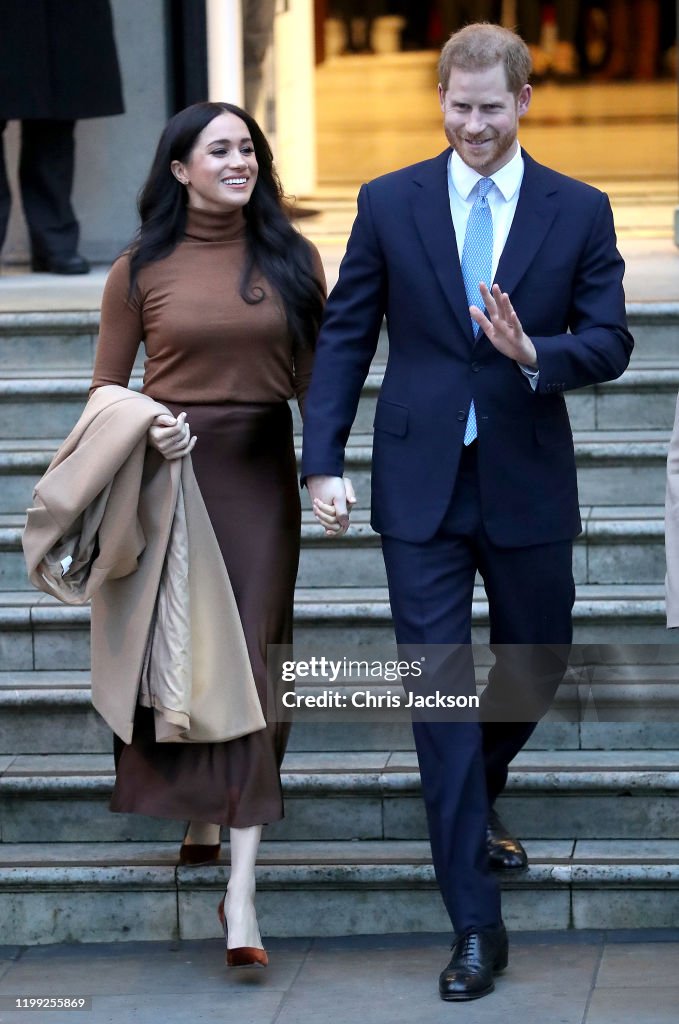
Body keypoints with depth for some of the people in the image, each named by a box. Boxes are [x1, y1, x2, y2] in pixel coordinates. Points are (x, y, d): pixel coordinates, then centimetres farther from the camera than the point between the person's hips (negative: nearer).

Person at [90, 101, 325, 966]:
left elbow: (313, 376, 8)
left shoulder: (291, 260, 5)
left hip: (260, 476, 0)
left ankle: (241, 893, -9)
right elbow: (106, 391, 6)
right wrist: (144, 428, -15)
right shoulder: (141, 270, 1)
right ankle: (201, 820, 34)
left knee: (248, 667, -5)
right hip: (169, 475, 0)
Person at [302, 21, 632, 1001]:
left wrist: (535, 354, -22)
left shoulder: (579, 212, 0)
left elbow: (610, 342, -2)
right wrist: (323, 462, -5)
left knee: (535, 666, 15)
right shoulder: (389, 204, 0)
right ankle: (476, 921, -1)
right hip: (423, 486, -1)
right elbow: (345, 335, 2)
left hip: (529, 485, 1)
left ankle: (474, 801, 47)